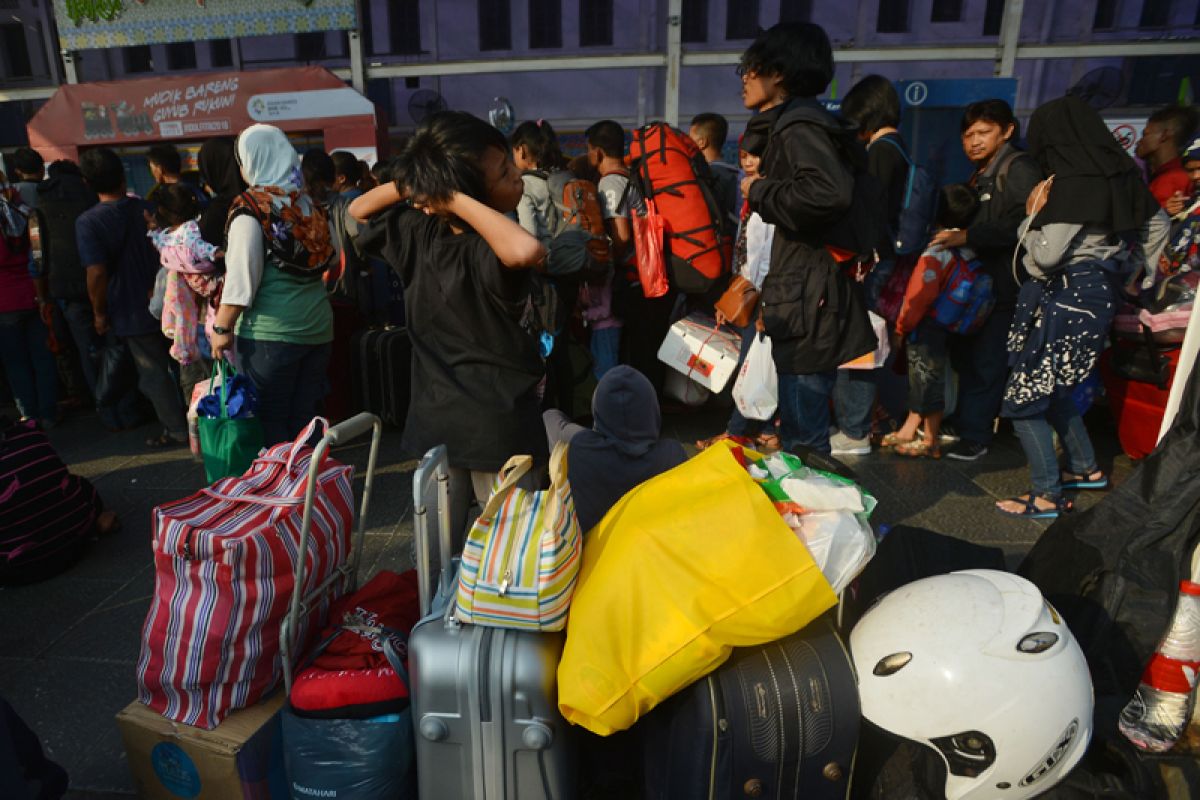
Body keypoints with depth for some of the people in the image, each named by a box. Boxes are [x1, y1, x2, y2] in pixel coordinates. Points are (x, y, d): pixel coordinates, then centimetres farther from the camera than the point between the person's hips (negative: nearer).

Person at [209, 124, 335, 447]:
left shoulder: (250, 209, -10)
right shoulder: (310, 204, 6)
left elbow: (241, 279, -13)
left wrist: (222, 327, -5)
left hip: (271, 333, -6)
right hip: (317, 328, 6)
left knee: (271, 423, 5)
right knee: (305, 418, 14)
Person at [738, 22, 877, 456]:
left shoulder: (798, 125, -12)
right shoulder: (797, 123, 19)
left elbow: (829, 192, -31)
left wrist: (759, 190, -17)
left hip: (809, 304, -10)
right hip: (806, 301, 10)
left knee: (802, 441, -3)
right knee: (802, 431, 18)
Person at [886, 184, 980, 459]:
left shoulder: (935, 253, -21)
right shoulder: (968, 251, 1)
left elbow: (919, 295, -21)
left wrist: (901, 326, -9)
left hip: (927, 326, -8)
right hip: (947, 325, 8)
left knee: (928, 378, 3)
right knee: (920, 377, 18)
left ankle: (930, 441, 15)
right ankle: (910, 428, 31)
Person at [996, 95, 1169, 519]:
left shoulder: (1071, 185, -18)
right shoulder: (1120, 176, 10)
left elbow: (1044, 258, -19)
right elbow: (1158, 225, 22)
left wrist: (1033, 215, -3)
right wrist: (1128, 272, 25)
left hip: (1069, 298, -9)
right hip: (1102, 291, 9)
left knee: (1023, 398, -4)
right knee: (1050, 388, 22)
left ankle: (1047, 495, 2)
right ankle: (1087, 468, 32)